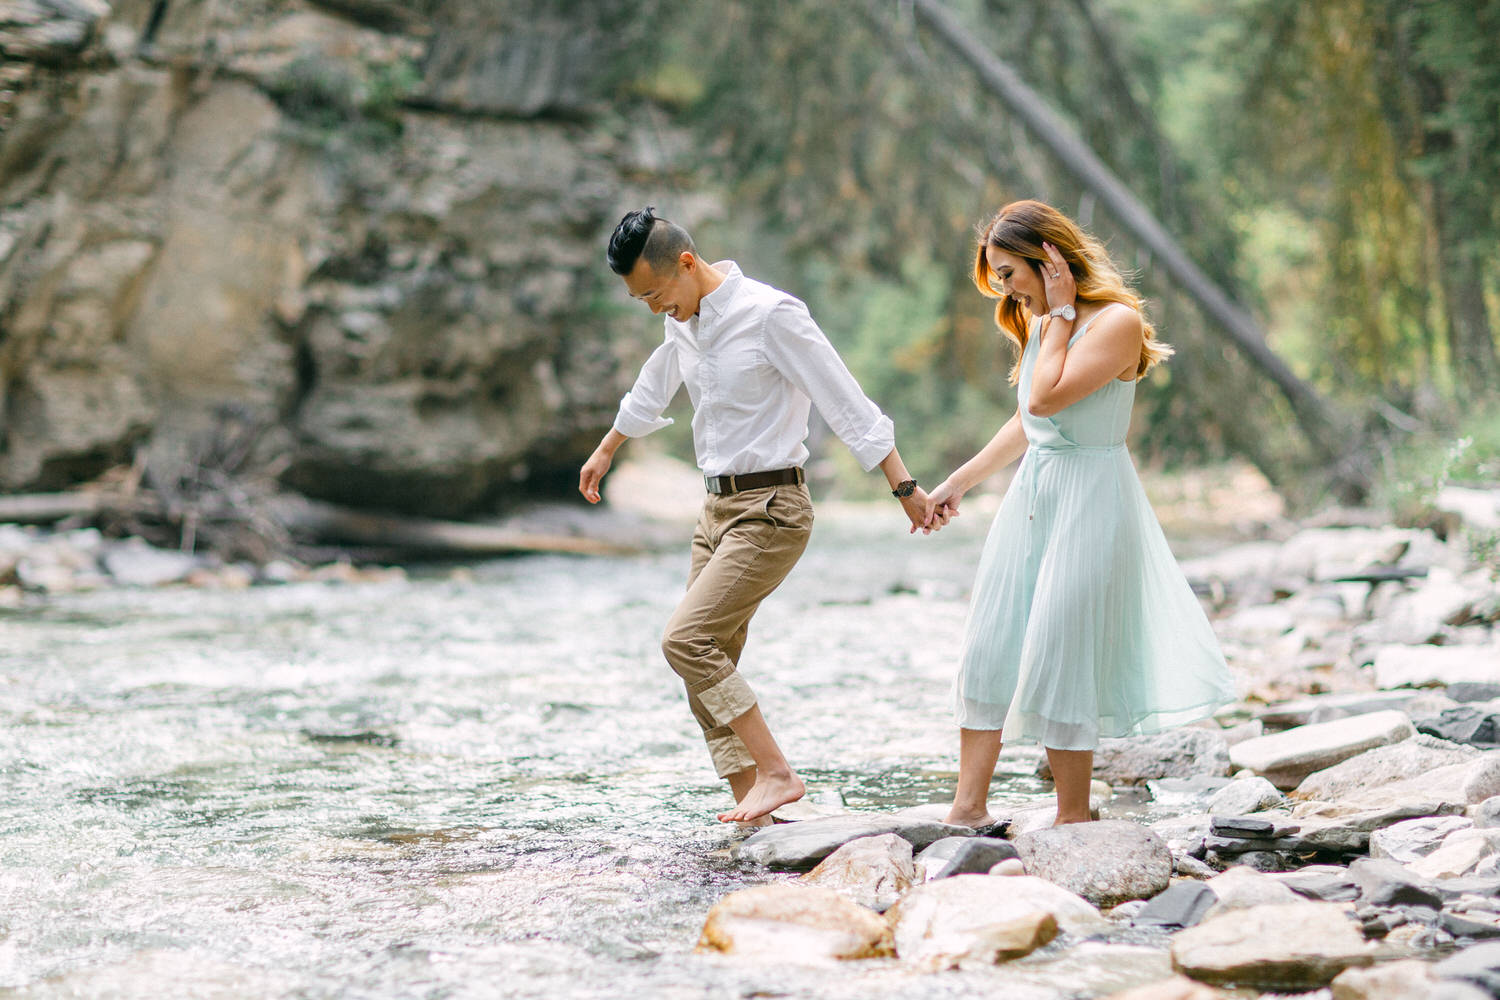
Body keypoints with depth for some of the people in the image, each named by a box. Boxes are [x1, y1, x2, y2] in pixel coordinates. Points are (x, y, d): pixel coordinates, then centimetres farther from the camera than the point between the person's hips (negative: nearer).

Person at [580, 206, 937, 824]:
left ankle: (776, 773, -13)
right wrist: (605, 450, 43)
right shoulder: (684, 322, 9)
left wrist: (903, 486, -16)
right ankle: (748, 803, 9)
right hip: (718, 507, 8)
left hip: (770, 511, -8)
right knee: (708, 661, 4)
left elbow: (847, 403, -15)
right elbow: (649, 393, 29)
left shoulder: (771, 315, -16)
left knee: (687, 640, -19)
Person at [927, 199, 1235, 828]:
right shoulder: (1040, 326, 11)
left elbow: (1045, 398, -23)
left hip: (1090, 499, -8)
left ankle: (1073, 818, 6)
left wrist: (1061, 314, -15)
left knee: (1058, 659, -6)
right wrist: (961, 482, 25)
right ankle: (968, 807, 10)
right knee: (988, 648, 4)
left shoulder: (1117, 322, -14)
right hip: (1030, 494, 8)